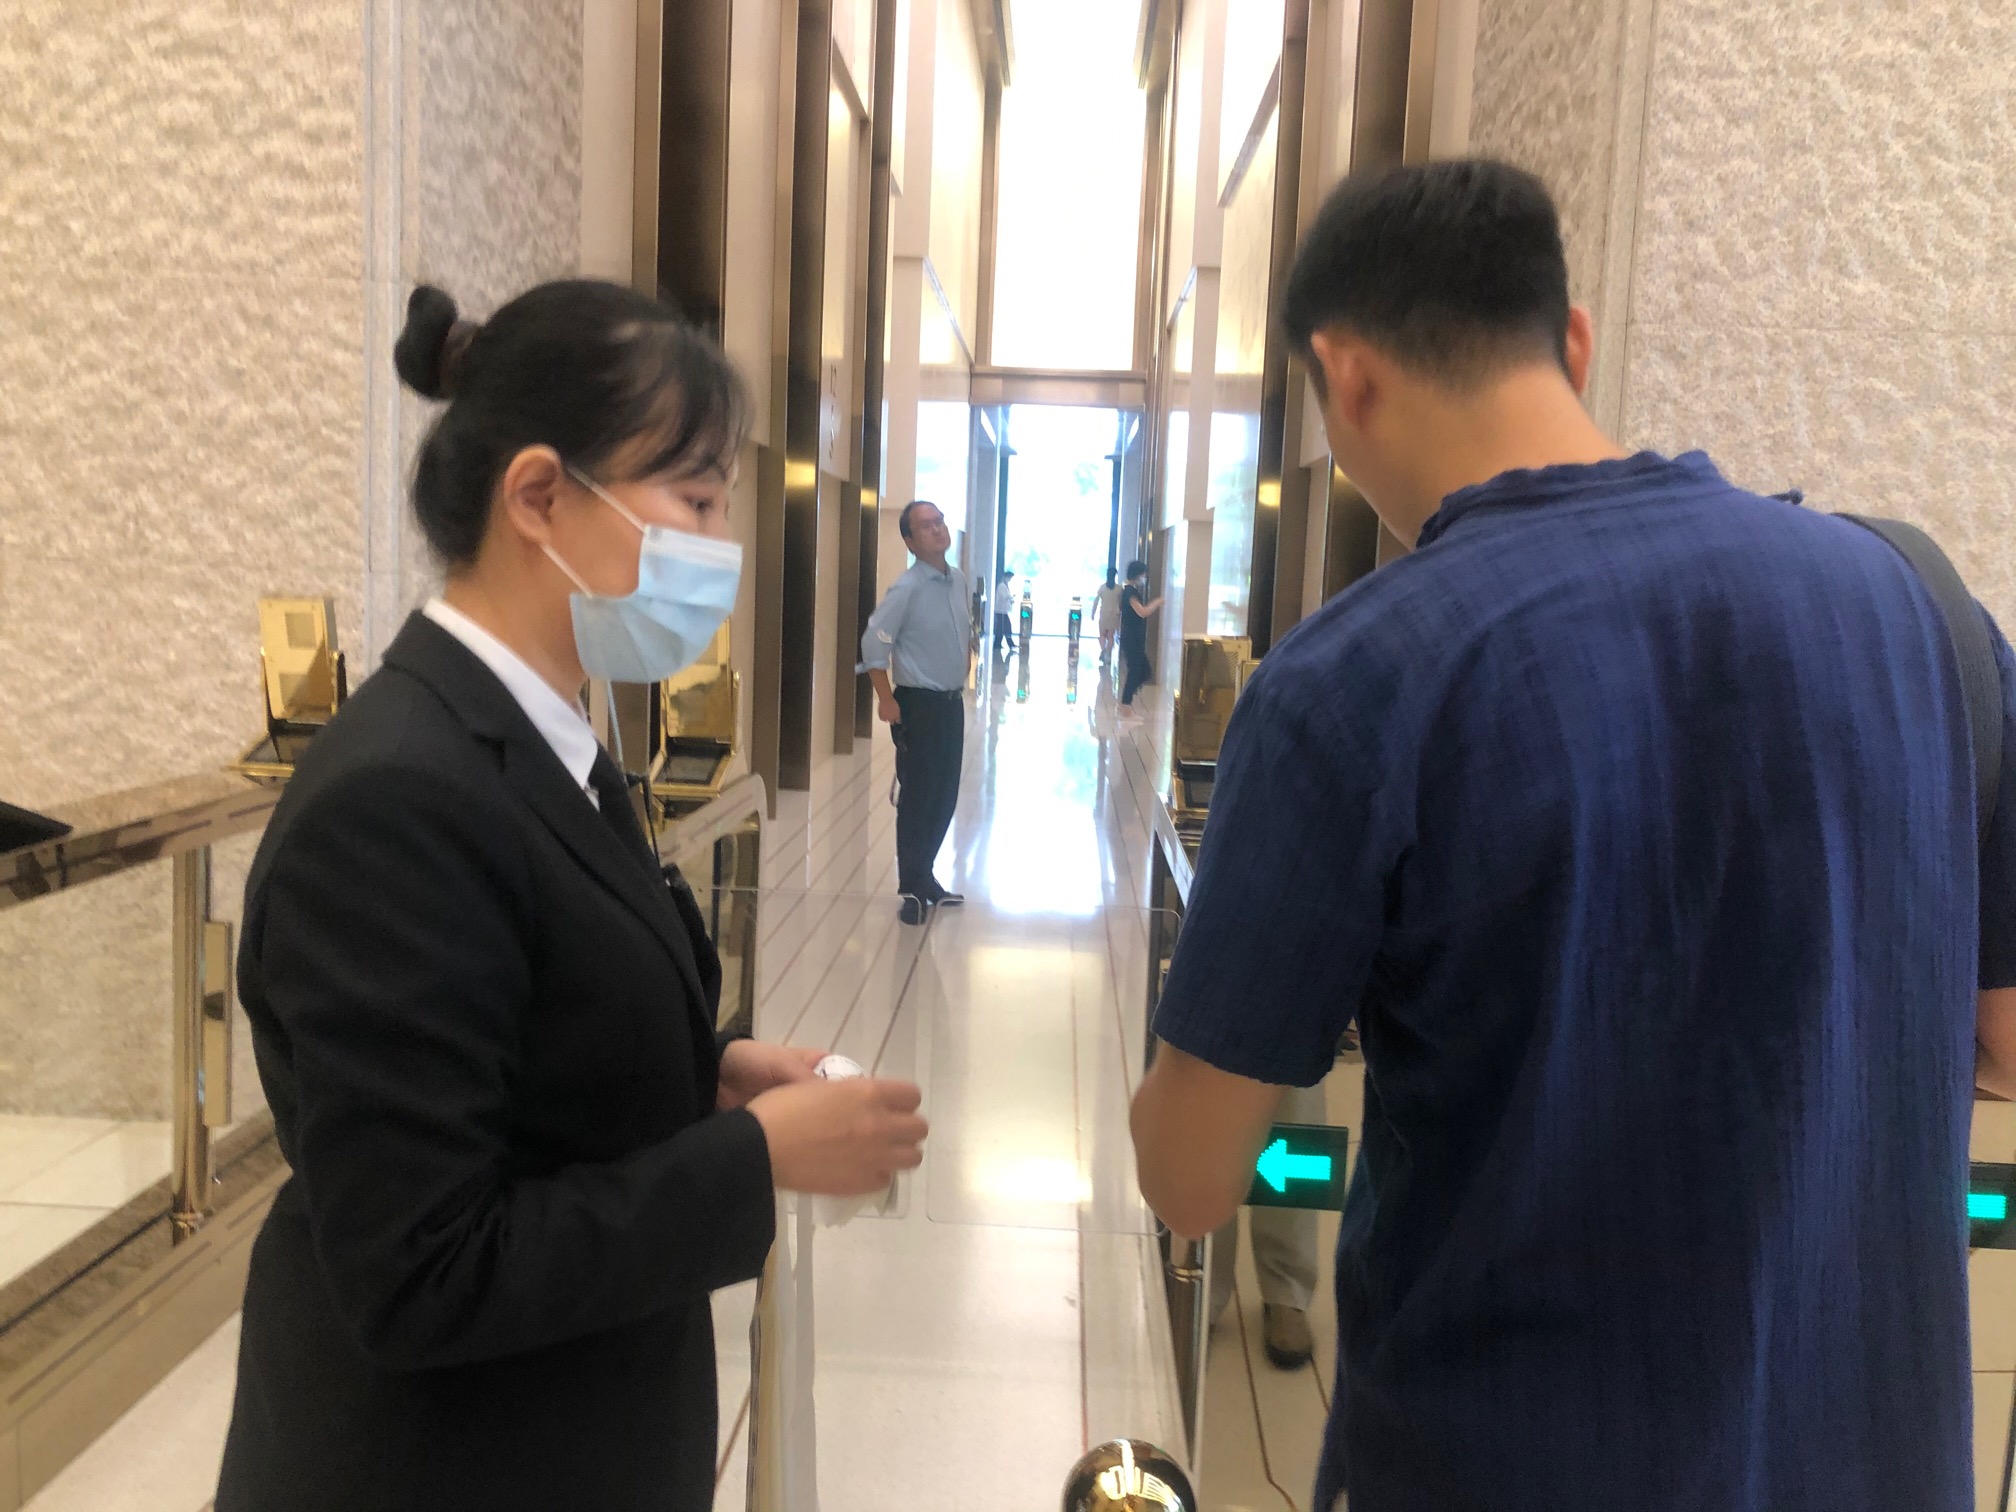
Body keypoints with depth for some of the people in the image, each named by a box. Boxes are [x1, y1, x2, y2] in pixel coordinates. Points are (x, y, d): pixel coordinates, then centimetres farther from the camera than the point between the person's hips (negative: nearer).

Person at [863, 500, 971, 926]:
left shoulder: (958, 580, 6)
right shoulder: (907, 588, -16)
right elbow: (873, 643, -18)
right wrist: (886, 700, -17)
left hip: (953, 702, 7)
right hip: (919, 704, -7)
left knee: (945, 797, 13)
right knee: (916, 798, 0)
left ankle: (925, 876, 27)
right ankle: (912, 888, 11)